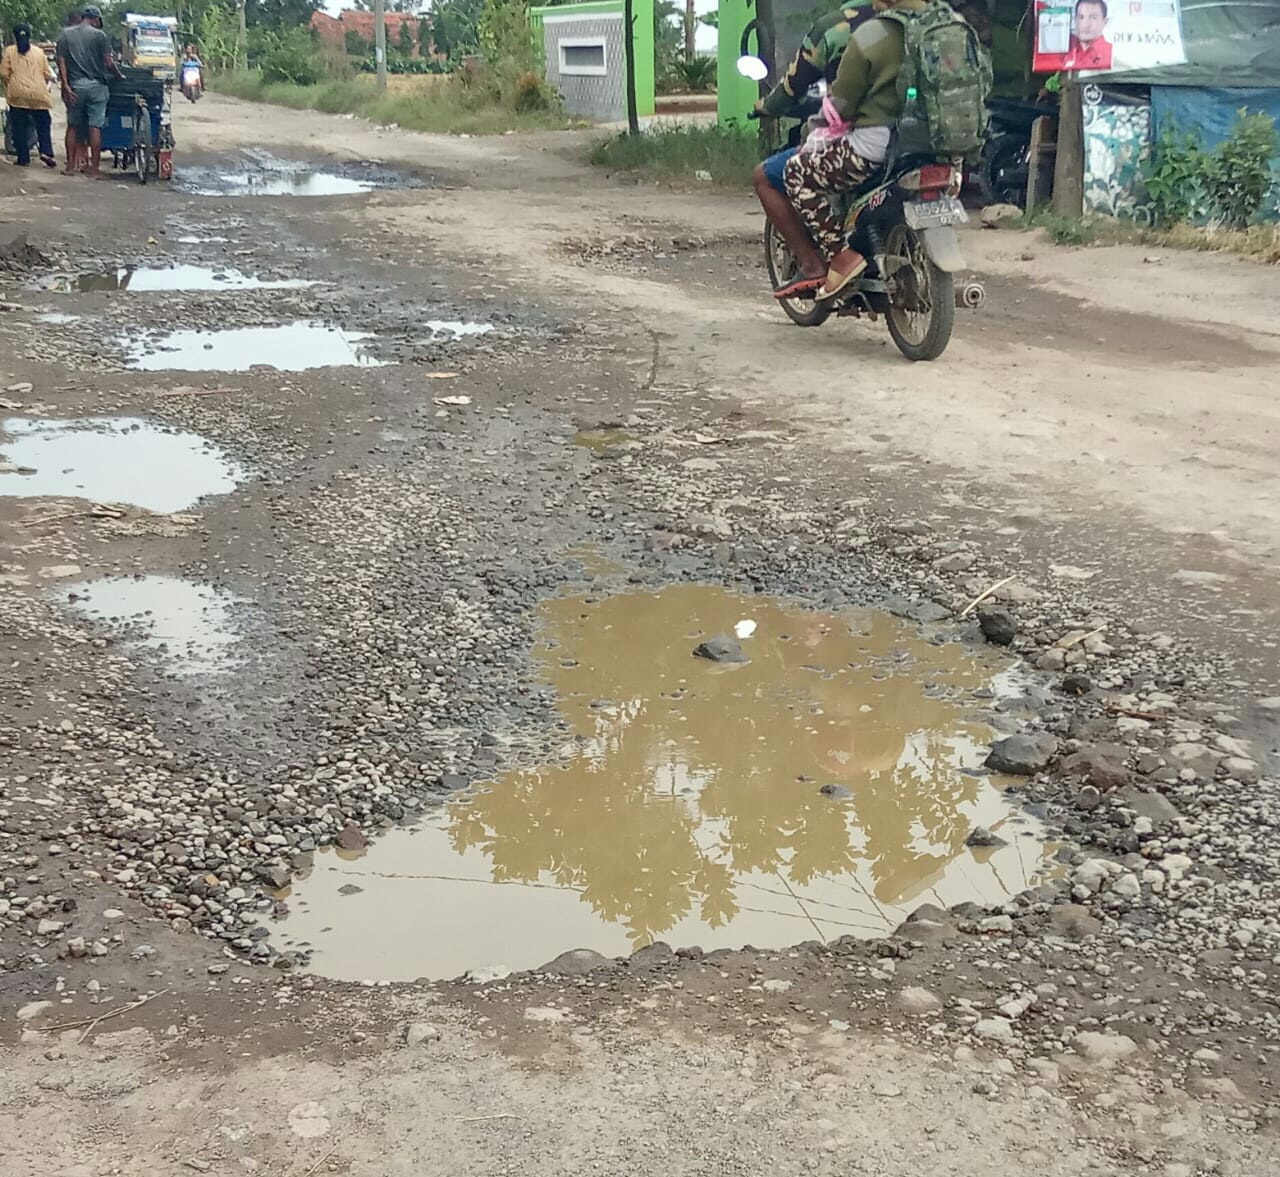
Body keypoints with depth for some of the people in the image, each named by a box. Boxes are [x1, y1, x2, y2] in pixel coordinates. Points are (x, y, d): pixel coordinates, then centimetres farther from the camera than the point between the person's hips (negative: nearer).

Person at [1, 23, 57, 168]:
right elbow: (48, 75, 7)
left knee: (20, 128, 4)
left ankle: (23, 158, 3)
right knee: (43, 125, 8)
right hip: (38, 94, 1)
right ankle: (46, 151, -11)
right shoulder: (39, 52, 7)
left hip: (18, 95, -1)